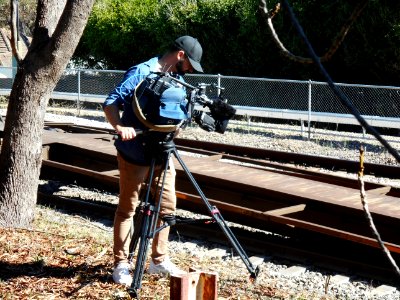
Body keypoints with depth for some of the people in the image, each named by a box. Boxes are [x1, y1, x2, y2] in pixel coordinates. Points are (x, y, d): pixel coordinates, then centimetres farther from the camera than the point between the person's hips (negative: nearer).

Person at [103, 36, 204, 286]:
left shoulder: (178, 78, 10)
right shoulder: (140, 73, -13)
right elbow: (110, 103, -17)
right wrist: (120, 127, -34)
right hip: (135, 153, -7)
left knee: (167, 205, 10)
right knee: (127, 208, 2)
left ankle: (160, 260, 22)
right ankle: (121, 264, 9)